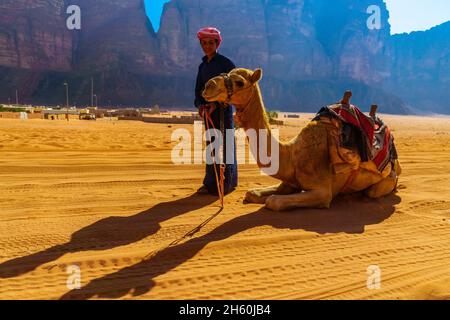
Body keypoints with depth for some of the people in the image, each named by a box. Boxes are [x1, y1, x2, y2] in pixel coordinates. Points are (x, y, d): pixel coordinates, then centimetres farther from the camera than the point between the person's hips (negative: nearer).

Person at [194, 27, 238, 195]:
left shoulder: (225, 63, -5)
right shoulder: (203, 66, 14)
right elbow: (198, 89, 15)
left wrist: (216, 104, -18)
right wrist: (200, 104, -6)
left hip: (223, 108, -6)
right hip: (208, 109, 6)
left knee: (225, 144, -3)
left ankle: (226, 184, 6)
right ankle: (210, 184, 16)